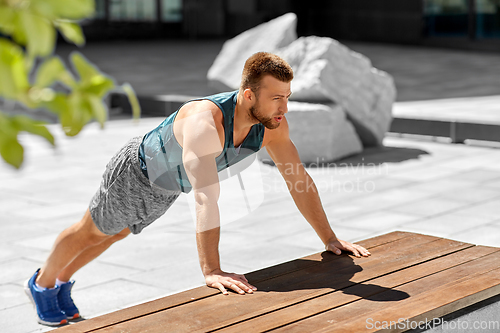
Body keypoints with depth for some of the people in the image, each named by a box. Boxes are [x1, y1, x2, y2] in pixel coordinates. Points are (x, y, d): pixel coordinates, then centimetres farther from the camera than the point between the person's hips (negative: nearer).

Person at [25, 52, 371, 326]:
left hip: (167, 186, 7)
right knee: (92, 232, 17)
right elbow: (206, 198, -56)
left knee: (115, 234, 27)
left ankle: (62, 283, 52)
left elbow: (299, 178, -16)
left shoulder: (272, 123, -25)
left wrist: (330, 238, -17)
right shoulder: (205, 123, -48)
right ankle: (42, 284, 45)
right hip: (135, 174, -7)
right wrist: (211, 271, -62)